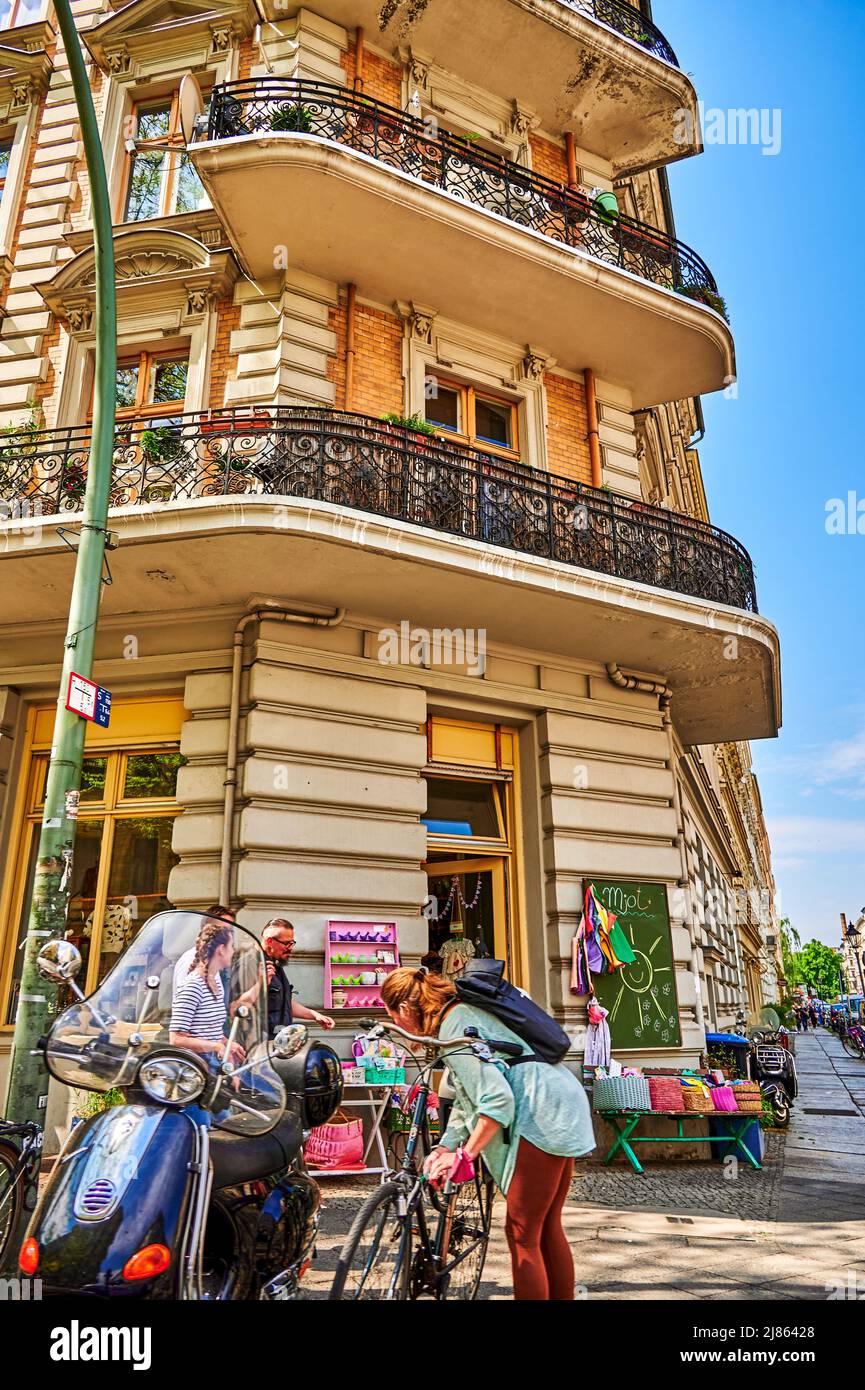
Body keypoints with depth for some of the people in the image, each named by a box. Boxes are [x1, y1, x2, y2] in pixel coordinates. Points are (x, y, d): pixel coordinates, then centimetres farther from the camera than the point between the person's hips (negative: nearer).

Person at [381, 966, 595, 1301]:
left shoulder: (454, 1029, -17)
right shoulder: (461, 1013, 13)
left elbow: (496, 1100, -24)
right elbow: (466, 1096, 18)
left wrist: (464, 1154, -14)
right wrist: (445, 1148, 14)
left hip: (542, 1119, -10)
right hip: (560, 1113, 10)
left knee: (521, 1235, -1)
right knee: (548, 1229, 18)